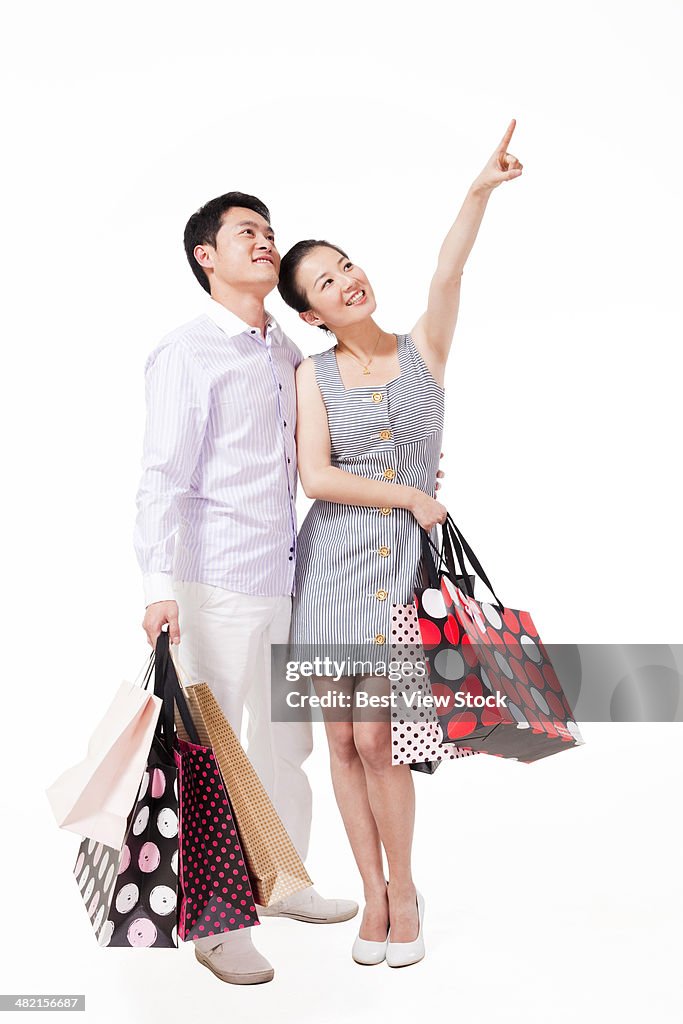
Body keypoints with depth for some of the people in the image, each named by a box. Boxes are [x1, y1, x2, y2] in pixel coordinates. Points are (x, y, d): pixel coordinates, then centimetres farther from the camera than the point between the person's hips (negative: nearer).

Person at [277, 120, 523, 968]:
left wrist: (481, 191, -27)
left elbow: (447, 275, -14)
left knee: (376, 737, -6)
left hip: (407, 561, -1)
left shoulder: (423, 349, 4)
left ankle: (403, 888, 18)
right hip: (334, 563, 1)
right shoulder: (315, 373, 3)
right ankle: (373, 894, 22)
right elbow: (315, 476, -7)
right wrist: (410, 497, -7)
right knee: (343, 738, 4)